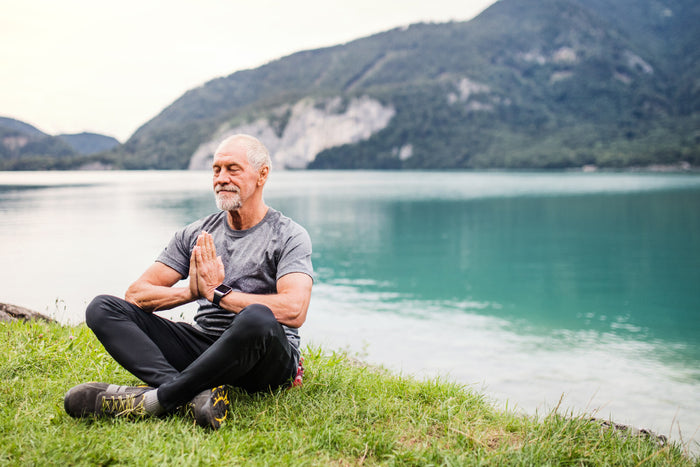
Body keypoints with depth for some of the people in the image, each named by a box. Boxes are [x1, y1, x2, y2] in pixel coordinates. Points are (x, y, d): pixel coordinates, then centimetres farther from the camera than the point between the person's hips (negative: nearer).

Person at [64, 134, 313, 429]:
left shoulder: (288, 236, -3)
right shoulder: (198, 234, 11)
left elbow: (294, 310, -22)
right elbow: (136, 294, 5)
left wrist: (218, 292, -15)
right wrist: (191, 292, -15)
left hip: (265, 360, -5)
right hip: (203, 347, 5)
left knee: (258, 319, -41)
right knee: (102, 308, -10)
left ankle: (156, 397, -27)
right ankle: (198, 392, -33)